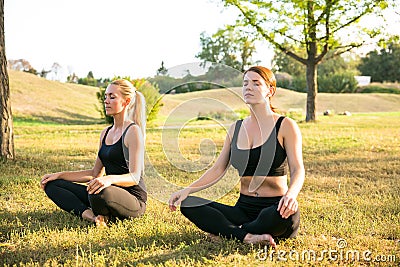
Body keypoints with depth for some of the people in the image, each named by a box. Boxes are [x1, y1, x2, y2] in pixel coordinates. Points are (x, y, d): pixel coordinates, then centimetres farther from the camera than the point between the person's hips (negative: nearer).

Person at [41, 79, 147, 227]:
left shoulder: (133, 131, -10)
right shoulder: (106, 133, 14)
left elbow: (135, 177, -18)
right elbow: (94, 173, 18)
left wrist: (110, 179, -37)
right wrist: (60, 175, 12)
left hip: (134, 200, -8)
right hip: (110, 193, 8)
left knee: (101, 193, -42)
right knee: (51, 184, 3)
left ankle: (100, 214, -8)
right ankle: (87, 213, -18)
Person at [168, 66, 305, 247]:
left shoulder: (285, 126, -3)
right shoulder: (236, 128, 13)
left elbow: (298, 169, -12)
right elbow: (218, 169, 11)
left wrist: (291, 194, -34)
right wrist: (188, 190, -4)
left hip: (273, 209, -4)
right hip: (244, 209, 5)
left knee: (287, 212, -40)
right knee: (188, 204, -14)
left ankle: (228, 232, -16)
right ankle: (248, 236, -27)